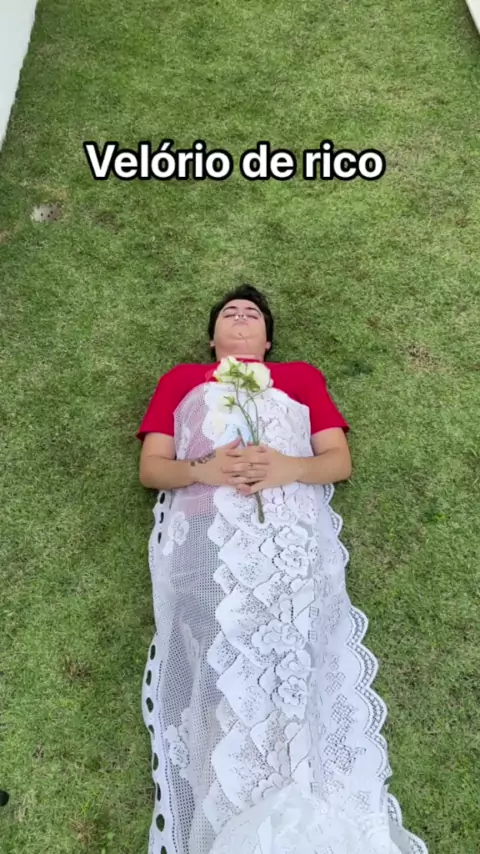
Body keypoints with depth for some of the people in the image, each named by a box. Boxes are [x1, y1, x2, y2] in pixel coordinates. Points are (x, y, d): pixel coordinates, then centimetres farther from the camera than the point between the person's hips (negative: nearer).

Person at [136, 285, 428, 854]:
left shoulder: (302, 375, 24)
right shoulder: (180, 379, 24)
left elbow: (340, 461, 13)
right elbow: (150, 468, 13)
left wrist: (286, 467, -7)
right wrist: (202, 469, -8)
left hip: (290, 528, 1)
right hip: (204, 528, 0)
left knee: (293, 658, -16)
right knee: (215, 659, -16)